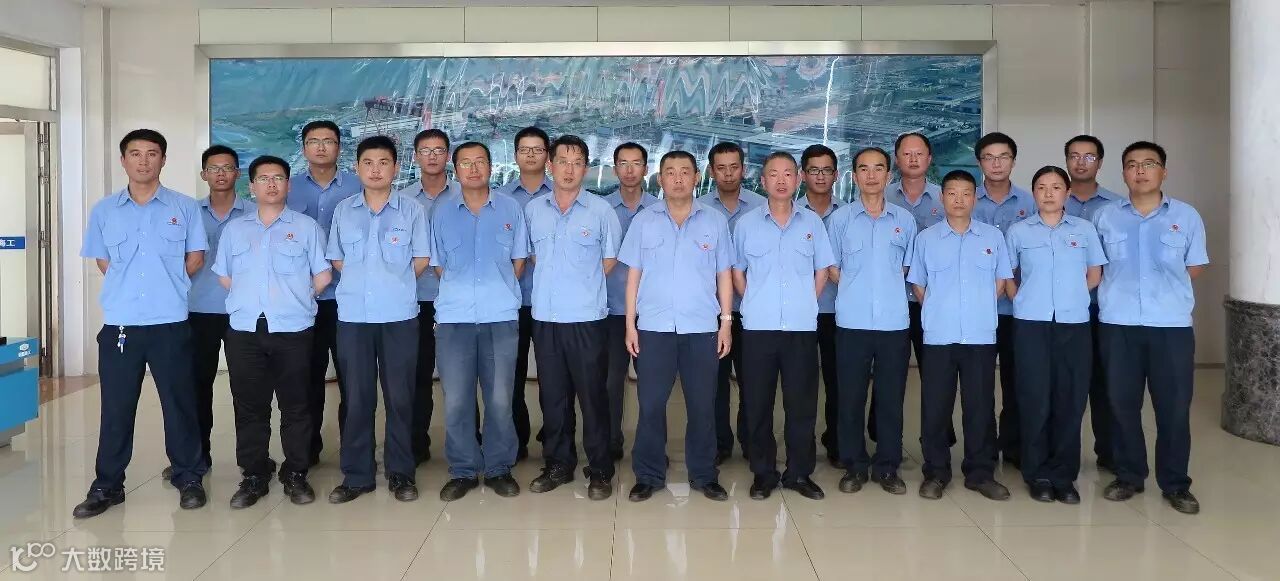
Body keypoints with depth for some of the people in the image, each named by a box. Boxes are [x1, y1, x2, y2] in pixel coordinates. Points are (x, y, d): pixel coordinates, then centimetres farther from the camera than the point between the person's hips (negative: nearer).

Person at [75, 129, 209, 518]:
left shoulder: (185, 208, 3)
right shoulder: (104, 211, 7)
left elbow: (195, 258, 8)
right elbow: (102, 261, 14)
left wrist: (167, 285, 5)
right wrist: (129, 287, 8)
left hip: (170, 322, -1)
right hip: (119, 324, 1)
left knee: (179, 403, 5)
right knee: (115, 406, 6)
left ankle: (189, 478, 16)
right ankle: (107, 485, 16)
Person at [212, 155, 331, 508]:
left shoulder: (306, 227, 6)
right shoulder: (234, 229, 14)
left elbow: (323, 275, 5)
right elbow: (224, 276, 17)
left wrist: (294, 299, 7)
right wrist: (249, 299, 10)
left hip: (293, 329, -2)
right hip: (244, 329, 2)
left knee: (295, 406, 1)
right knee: (249, 406, 5)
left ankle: (296, 475, 11)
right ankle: (253, 476, 14)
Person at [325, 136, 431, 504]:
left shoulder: (412, 211, 2)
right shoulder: (343, 211, 8)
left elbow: (421, 259, 5)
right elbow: (336, 258, 14)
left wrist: (395, 284, 6)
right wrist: (364, 282, 7)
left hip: (399, 316, -1)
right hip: (353, 316, 2)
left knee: (399, 396, 2)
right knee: (357, 397, 5)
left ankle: (400, 473, 13)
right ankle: (356, 475, 14)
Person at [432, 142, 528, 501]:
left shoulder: (510, 209, 7)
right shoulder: (442, 211, 9)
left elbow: (519, 260, 12)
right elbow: (437, 263, 15)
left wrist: (498, 290, 6)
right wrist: (461, 289, 8)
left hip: (501, 316, -1)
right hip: (454, 316, 1)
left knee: (500, 399, 2)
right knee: (455, 400, 2)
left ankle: (499, 469, 16)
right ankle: (463, 471, 15)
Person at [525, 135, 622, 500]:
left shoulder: (601, 210, -1)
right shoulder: (533, 209, 8)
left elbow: (610, 261, 7)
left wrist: (582, 286, 5)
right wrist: (552, 283, 8)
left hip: (586, 318, -3)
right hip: (545, 318, 3)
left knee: (592, 396, 1)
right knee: (552, 397, 11)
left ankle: (600, 471, 12)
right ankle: (557, 465, 24)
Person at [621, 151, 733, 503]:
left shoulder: (715, 222, 6)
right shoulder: (644, 221, 5)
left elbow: (724, 275, 8)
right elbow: (633, 275, 6)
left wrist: (726, 322, 1)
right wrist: (629, 324, 1)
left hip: (702, 328, 0)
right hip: (653, 327, 0)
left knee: (702, 405, 6)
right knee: (651, 404, 3)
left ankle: (704, 475, 19)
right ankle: (648, 475, 15)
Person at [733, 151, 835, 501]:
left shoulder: (812, 222, 7)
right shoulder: (747, 223, 5)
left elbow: (822, 271, 12)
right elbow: (737, 272, 11)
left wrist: (805, 304, 4)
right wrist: (756, 304, 4)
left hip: (802, 327, 1)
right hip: (758, 327, 0)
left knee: (802, 402, 4)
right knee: (758, 403, 4)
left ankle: (799, 472, 17)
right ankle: (763, 473, 16)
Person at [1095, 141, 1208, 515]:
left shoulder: (1187, 216, 5)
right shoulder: (1105, 217, 7)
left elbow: (1195, 267, 11)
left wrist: (1165, 288, 3)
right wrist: (1121, 289, 4)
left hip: (1172, 324, -1)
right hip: (1118, 323, 1)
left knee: (1174, 406, 2)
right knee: (1122, 403, 6)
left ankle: (1175, 484, 14)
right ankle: (1128, 476, 20)